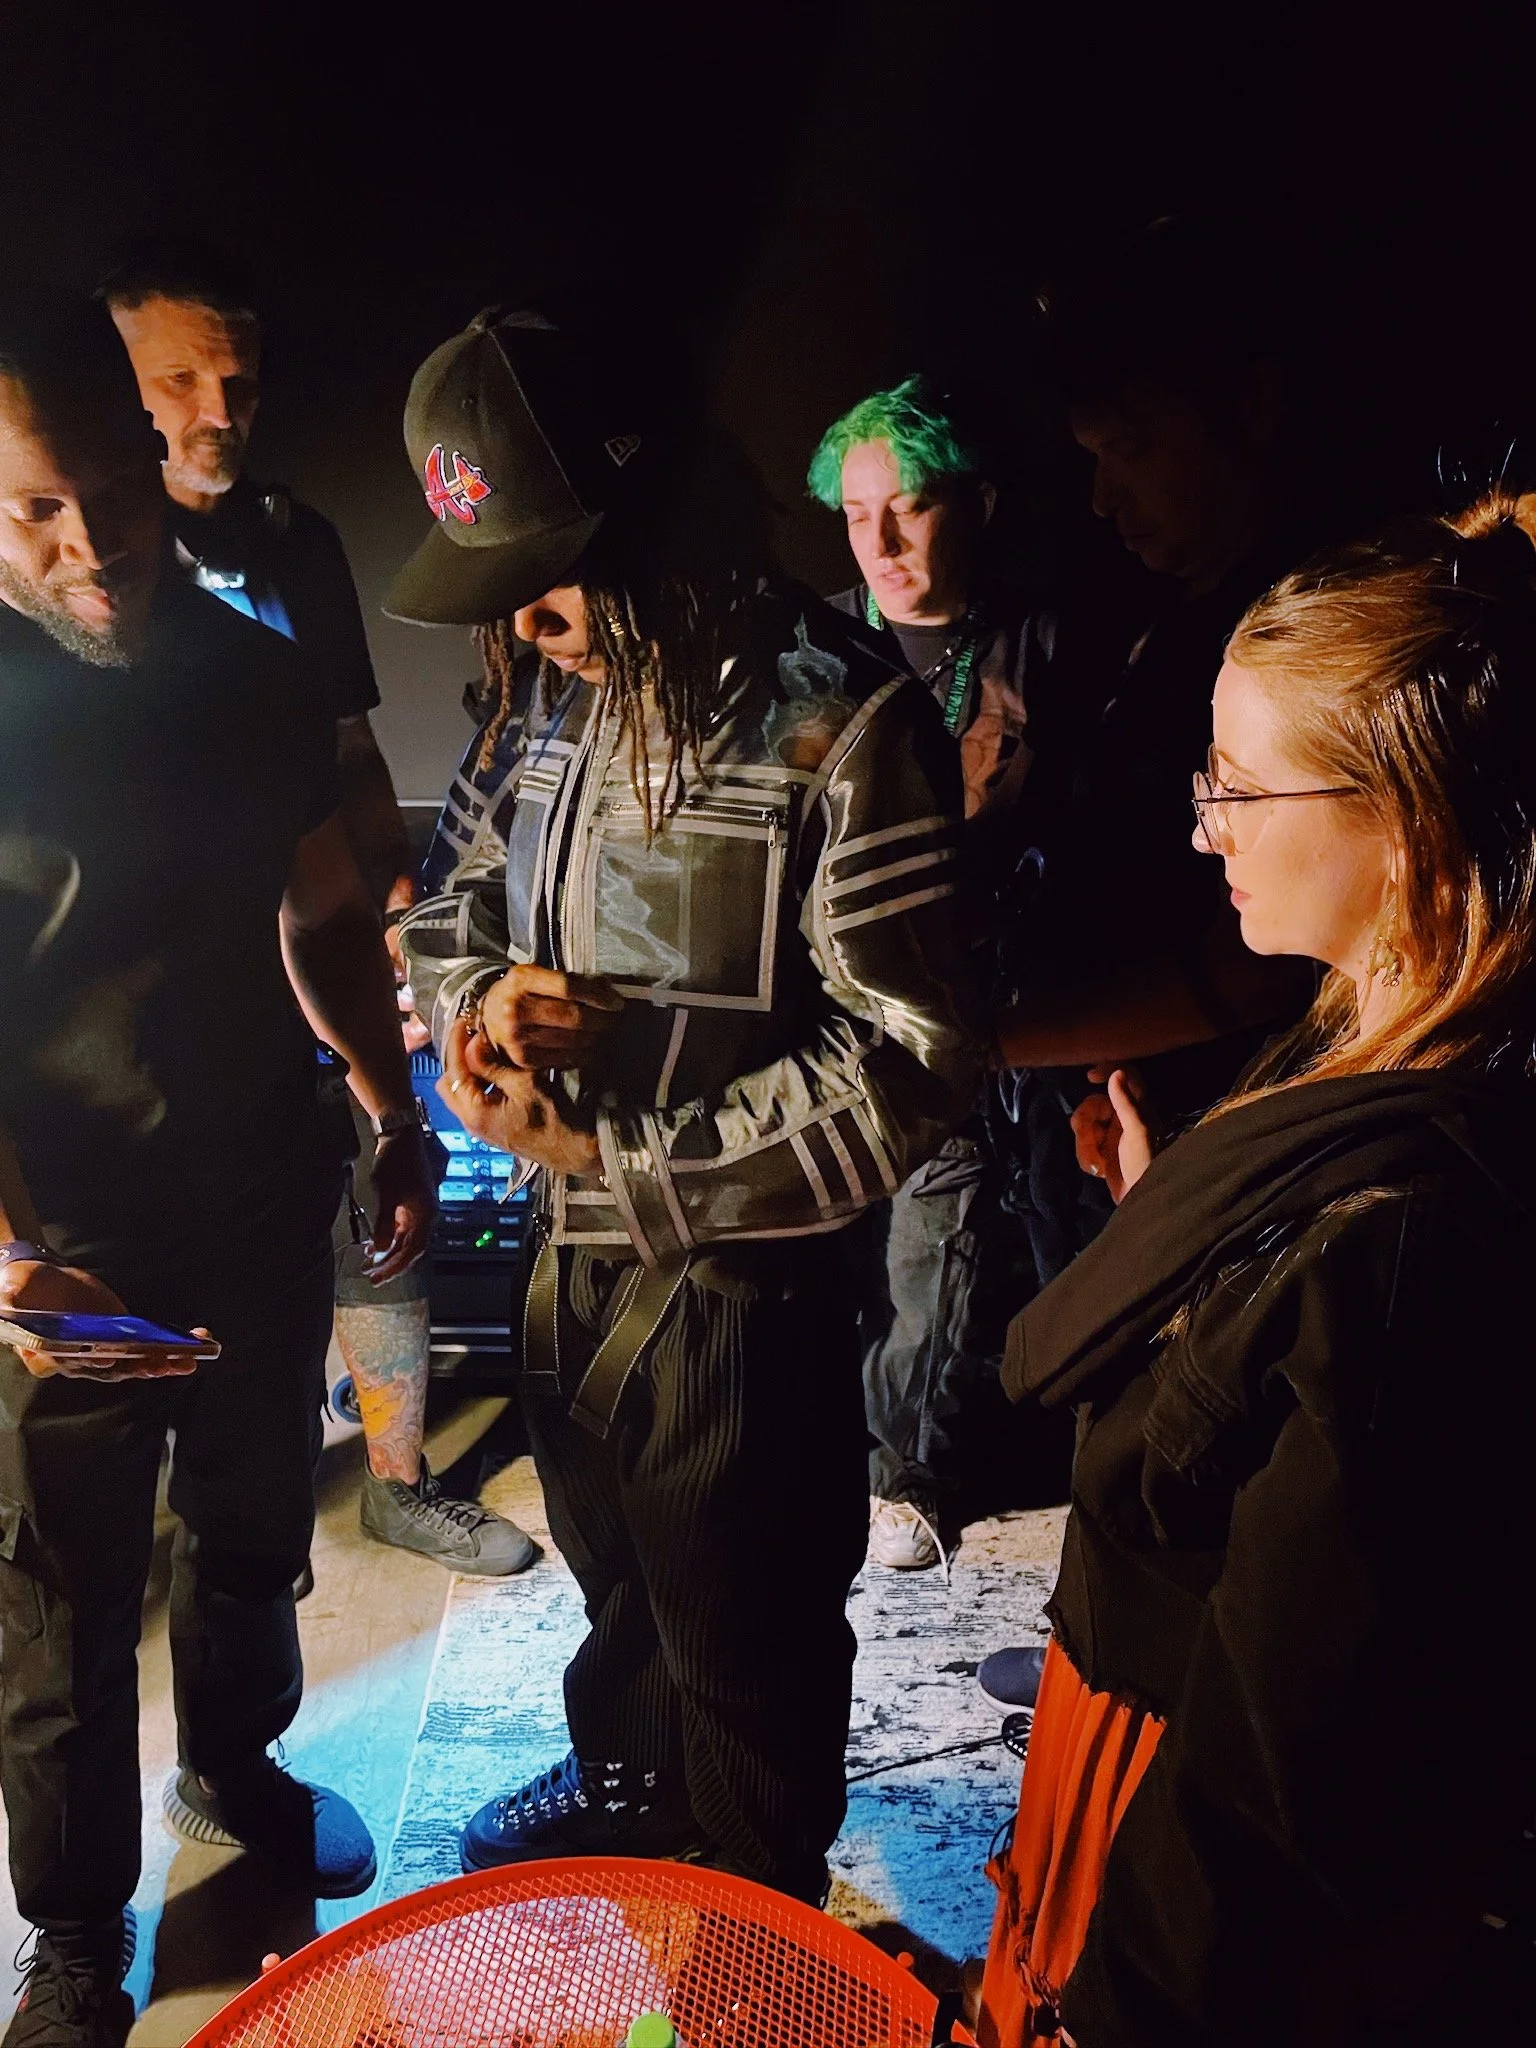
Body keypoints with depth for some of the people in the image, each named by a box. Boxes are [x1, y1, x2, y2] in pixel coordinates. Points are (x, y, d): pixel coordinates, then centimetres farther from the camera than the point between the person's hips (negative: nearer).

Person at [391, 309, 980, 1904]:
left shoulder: (843, 724, -23)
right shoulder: (566, 698, -1)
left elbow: (905, 1068, -25)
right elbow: (452, 906, 12)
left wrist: (612, 1156, -21)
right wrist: (481, 997, -12)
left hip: (737, 1280, -6)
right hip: (573, 1251, 7)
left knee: (748, 1650, 17)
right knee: (614, 1576, 31)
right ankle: (619, 1777, 61)